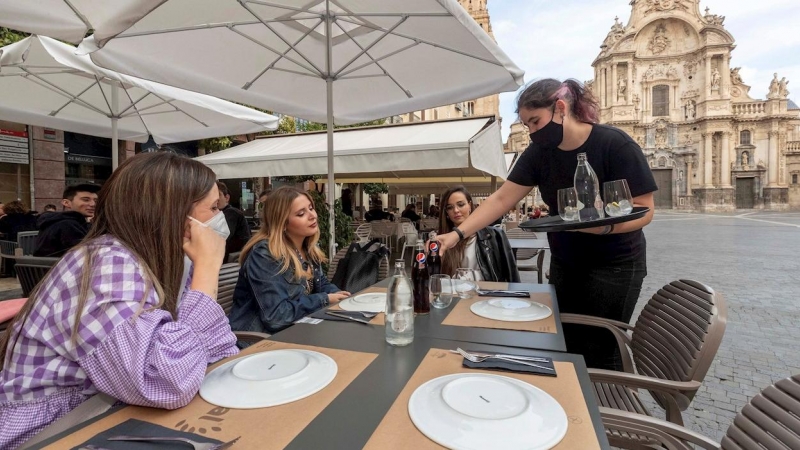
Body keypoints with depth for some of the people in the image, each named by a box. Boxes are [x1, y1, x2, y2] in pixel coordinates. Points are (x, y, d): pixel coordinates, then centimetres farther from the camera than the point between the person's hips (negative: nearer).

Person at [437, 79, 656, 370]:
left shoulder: (615, 145, -17)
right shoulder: (538, 152, -5)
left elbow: (644, 211, -16)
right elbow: (501, 199, -10)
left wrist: (603, 224, -36)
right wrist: (458, 233, -20)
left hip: (614, 265, -4)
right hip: (564, 262, 4)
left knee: (599, 353, -1)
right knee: (566, 347, 10)